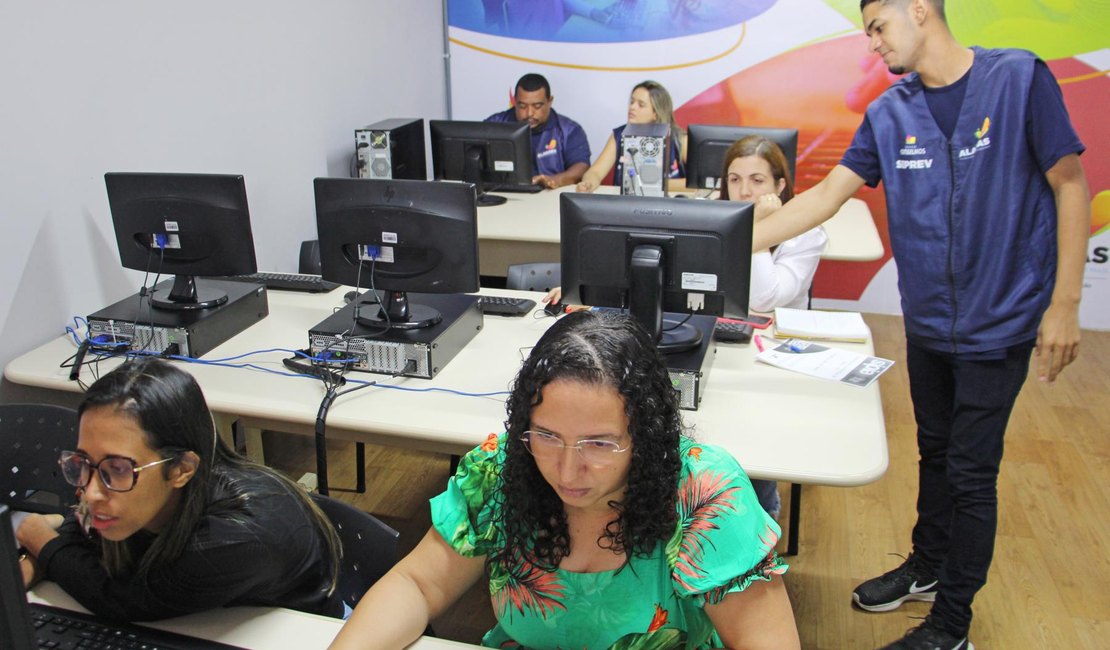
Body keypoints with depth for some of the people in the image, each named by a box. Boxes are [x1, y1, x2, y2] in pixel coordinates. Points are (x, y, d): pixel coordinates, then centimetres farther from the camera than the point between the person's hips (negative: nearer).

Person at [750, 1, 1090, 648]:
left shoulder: (1019, 77, -9)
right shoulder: (889, 113, 2)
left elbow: (1070, 185, -7)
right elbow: (826, 194, 1)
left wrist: (1064, 303, -10)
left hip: (997, 322, -4)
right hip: (927, 321, 4)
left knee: (971, 473, 2)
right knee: (936, 454, 19)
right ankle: (927, 567, 42)